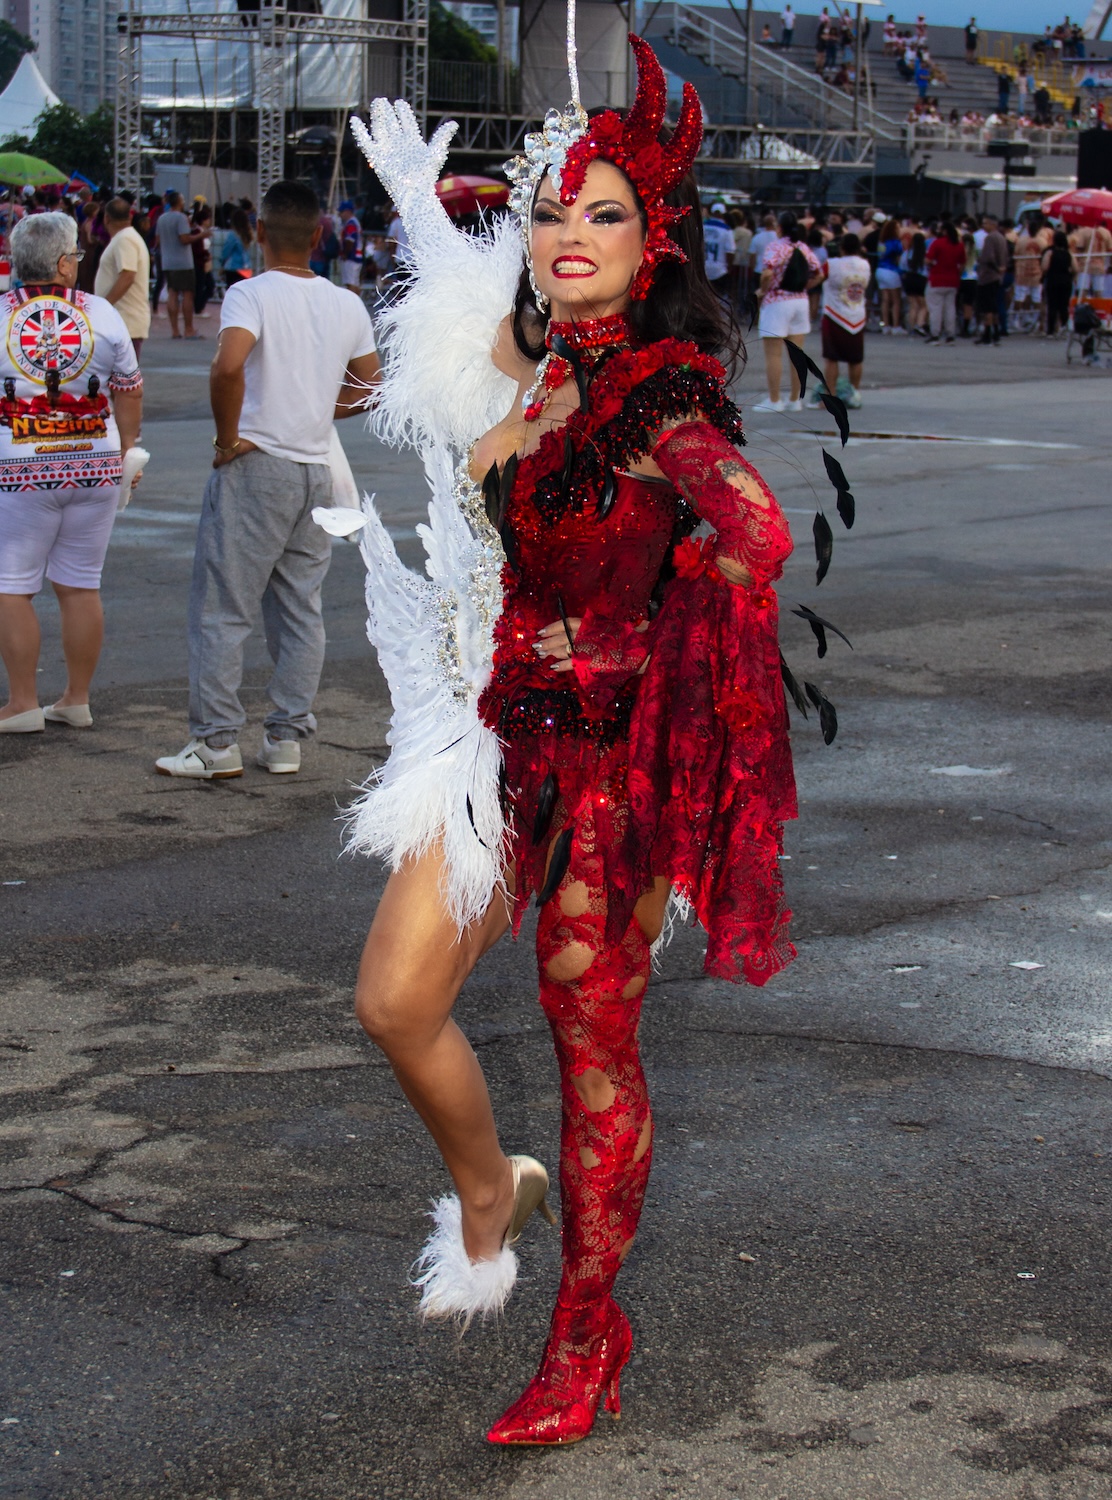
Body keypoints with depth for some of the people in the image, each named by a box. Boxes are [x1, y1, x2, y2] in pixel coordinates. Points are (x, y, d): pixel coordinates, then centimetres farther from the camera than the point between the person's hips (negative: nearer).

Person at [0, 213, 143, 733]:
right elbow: (129, 395, 8)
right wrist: (123, 452, 20)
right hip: (95, 467, 3)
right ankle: (77, 699, 17)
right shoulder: (103, 314, 1)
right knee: (80, 586, 10)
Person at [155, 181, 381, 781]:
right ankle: (286, 739, 15)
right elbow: (369, 388, 18)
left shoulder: (250, 294, -11)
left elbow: (228, 365, -28)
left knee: (221, 609, 0)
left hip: (254, 464, -6)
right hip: (315, 471, 6)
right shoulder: (346, 306, 8)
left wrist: (228, 436, -16)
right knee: (301, 612, 12)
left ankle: (216, 742, 0)